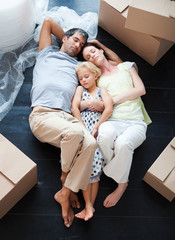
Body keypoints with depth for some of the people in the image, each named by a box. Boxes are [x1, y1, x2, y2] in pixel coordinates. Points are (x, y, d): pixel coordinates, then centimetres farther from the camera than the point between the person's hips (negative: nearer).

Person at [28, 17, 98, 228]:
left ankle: (64, 195, -18)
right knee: (75, 132, -36)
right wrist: (66, 37, 36)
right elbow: (48, 21, 31)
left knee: (90, 143, -30)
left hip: (67, 117, 3)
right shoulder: (47, 53, 26)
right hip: (42, 115, -3)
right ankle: (65, 175, -6)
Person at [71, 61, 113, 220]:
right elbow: (74, 108, 5)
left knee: (95, 161, -14)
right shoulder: (80, 89, 22)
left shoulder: (102, 91, 15)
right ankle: (88, 205, -9)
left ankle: (90, 205, -9)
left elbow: (109, 109, -4)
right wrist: (84, 128, -6)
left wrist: (96, 127, -11)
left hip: (99, 128, -1)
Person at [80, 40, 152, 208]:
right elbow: (78, 104, 14)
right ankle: (121, 176, -11)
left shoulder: (126, 67, 21)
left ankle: (121, 184, -8)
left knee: (123, 143, -37)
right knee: (105, 134, -39)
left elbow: (141, 90, 6)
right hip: (112, 121, 1)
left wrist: (111, 100, -3)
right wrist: (89, 103, -12)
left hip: (135, 122, 0)